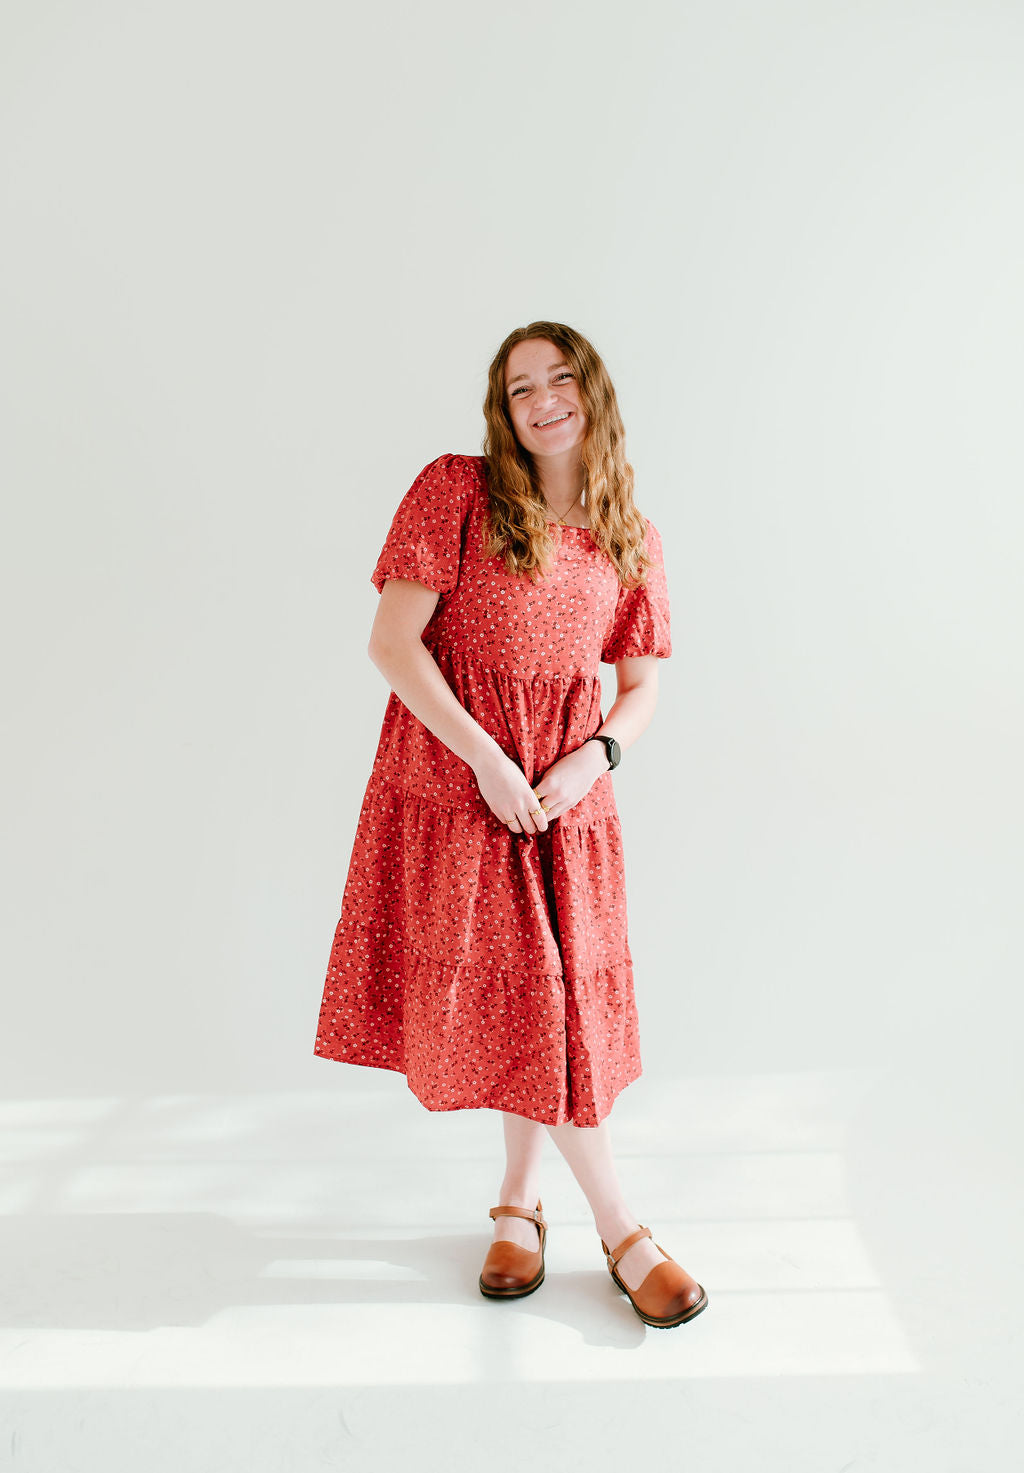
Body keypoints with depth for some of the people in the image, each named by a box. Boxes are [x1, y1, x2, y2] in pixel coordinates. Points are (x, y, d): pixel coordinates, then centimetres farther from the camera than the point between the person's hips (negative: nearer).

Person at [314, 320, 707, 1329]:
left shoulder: (630, 542, 7)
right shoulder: (456, 491, -5)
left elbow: (641, 690, 9)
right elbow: (392, 643, -11)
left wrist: (594, 757, -11)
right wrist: (487, 759, -15)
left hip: (565, 791, 3)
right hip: (454, 774, -3)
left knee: (550, 996, 7)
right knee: (507, 996, 1)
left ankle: (519, 1199, 30)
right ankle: (617, 1225, 17)